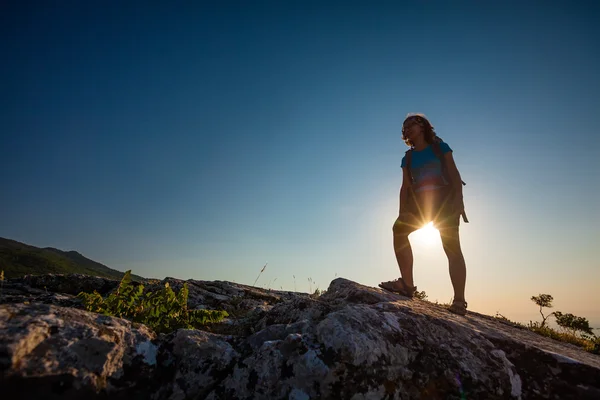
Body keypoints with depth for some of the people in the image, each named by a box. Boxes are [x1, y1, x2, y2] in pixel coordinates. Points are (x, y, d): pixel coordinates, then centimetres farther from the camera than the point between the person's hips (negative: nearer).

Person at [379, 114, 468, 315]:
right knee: (399, 228, -22)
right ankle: (407, 283, -23)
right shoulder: (408, 157, 17)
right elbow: (405, 186, 13)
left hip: (444, 198, -3)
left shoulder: (439, 146, 9)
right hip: (419, 200, 4)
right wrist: (402, 212, 4)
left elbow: (454, 173, 1)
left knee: (451, 247, -10)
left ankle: (459, 300, -8)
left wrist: (458, 198, -14)